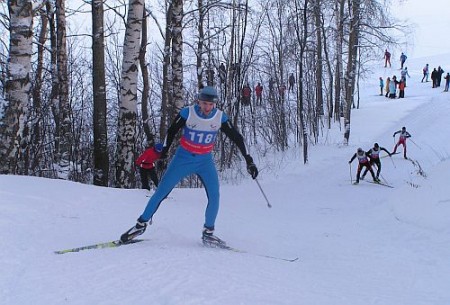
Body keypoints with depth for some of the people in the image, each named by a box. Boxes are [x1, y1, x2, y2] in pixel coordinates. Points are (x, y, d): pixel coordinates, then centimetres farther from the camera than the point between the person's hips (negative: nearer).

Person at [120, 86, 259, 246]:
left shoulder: (220, 117, -11)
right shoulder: (187, 113, -17)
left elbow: (236, 137, -2)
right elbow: (171, 131, -3)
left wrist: (248, 160, -3)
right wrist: (164, 152, -7)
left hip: (205, 161, 2)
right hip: (183, 158, -1)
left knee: (214, 196, -14)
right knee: (161, 191, -3)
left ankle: (208, 233, 3)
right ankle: (141, 224, 13)